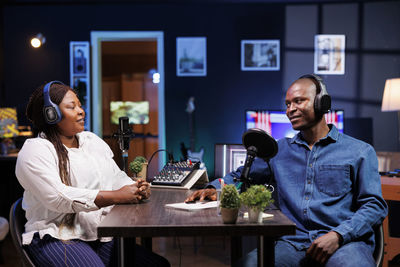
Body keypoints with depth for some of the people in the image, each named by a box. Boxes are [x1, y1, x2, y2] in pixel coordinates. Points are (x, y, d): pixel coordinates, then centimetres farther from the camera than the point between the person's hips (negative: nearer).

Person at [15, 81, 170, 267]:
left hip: (102, 236, 7)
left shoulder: (92, 141, 20)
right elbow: (57, 197, -18)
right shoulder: (35, 150, -5)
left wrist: (136, 189, -7)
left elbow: (116, 177, 18)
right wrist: (116, 196, -21)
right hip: (57, 238, -6)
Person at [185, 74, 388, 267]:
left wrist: (338, 235, -13)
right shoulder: (280, 149, 21)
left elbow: (375, 206, 3)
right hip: (293, 243, 3)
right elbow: (241, 175, 30)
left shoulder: (360, 152, 10)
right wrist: (215, 188, 8)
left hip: (345, 242, -2)